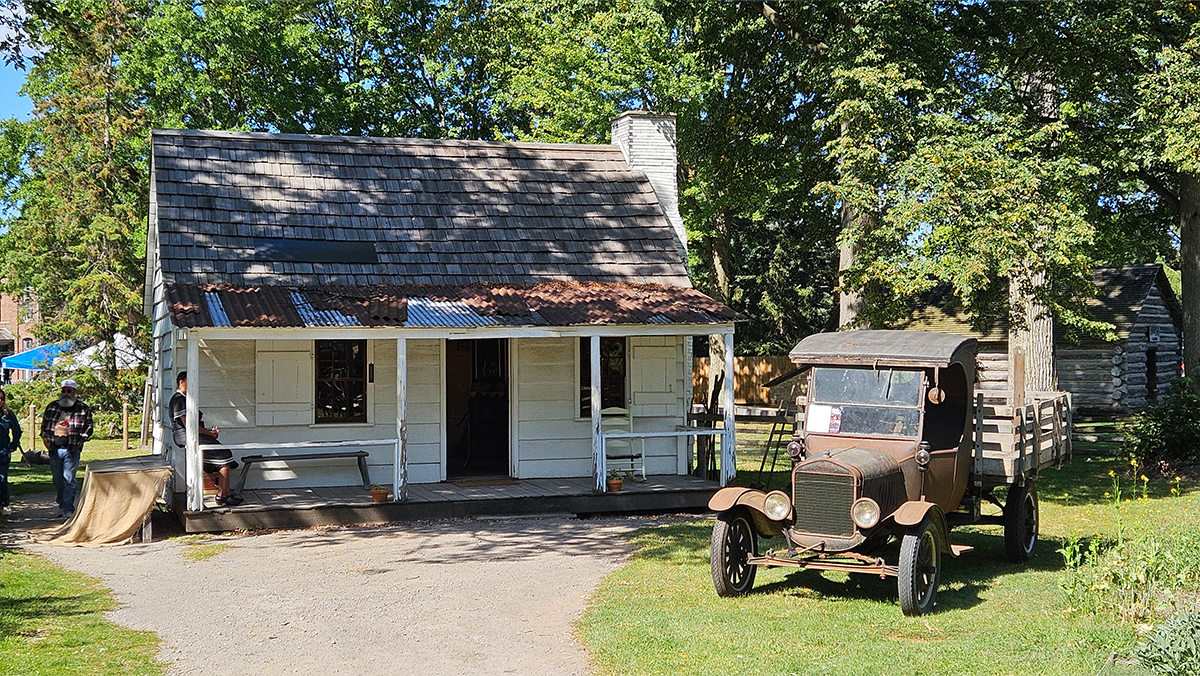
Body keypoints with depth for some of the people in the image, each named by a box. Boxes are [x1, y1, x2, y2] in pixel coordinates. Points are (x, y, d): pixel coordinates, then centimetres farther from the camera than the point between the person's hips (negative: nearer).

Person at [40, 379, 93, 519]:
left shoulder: (83, 409, 1)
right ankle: (62, 507, 26)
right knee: (57, 480, 10)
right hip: (54, 449, 4)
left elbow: (89, 427, 9)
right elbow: (44, 424, 20)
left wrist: (82, 439, -3)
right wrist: (45, 438, 8)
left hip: (72, 450, -4)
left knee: (69, 480, -9)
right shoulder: (52, 406, 10)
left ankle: (69, 510, -8)